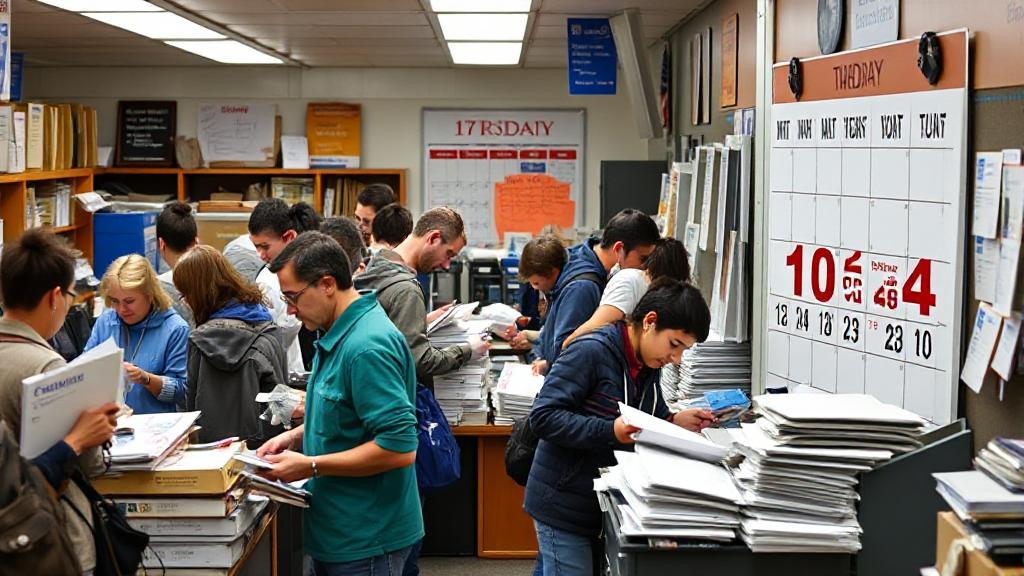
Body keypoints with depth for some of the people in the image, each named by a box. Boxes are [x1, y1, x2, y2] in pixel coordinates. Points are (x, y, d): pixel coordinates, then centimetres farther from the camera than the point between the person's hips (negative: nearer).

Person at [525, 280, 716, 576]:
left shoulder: (648, 365, 9)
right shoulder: (590, 351, -17)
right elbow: (543, 417, -22)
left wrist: (674, 422, -2)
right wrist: (611, 432, -31)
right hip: (565, 509, -8)